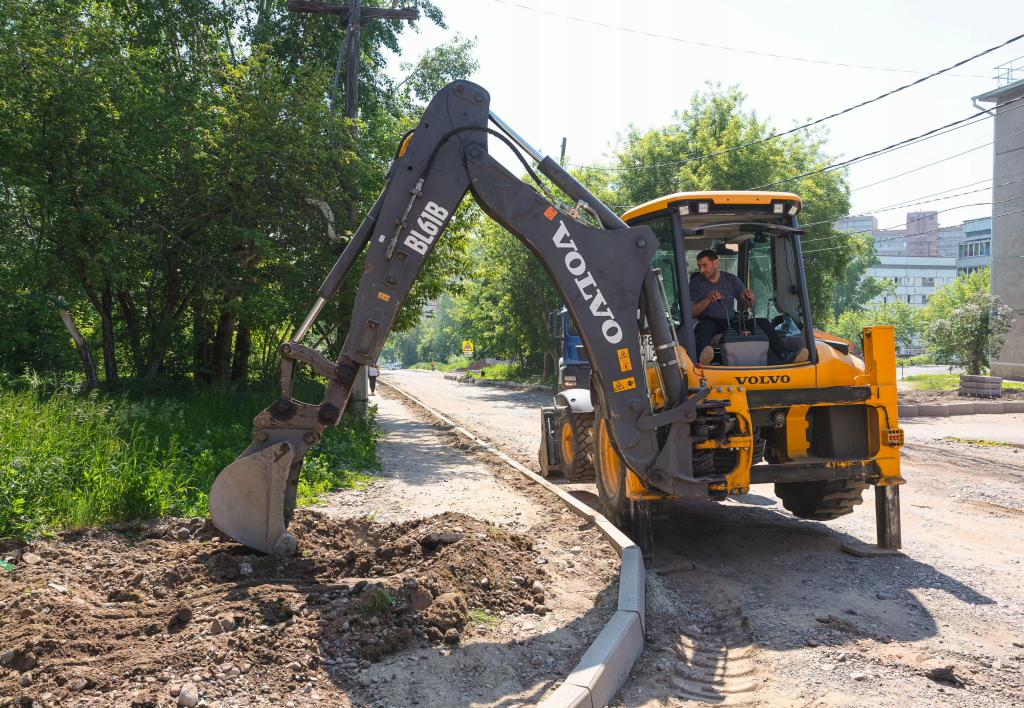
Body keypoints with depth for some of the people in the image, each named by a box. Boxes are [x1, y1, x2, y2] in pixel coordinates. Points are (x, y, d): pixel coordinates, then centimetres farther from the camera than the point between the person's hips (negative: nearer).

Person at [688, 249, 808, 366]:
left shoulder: (731, 280, 13)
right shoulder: (695, 284, 5)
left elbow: (751, 305, 10)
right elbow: (691, 311, -10)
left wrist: (748, 296, -14)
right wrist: (708, 299, -26)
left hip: (730, 323, 4)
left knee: (762, 322, -16)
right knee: (705, 325, -39)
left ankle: (785, 356, -26)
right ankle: (703, 356, -68)